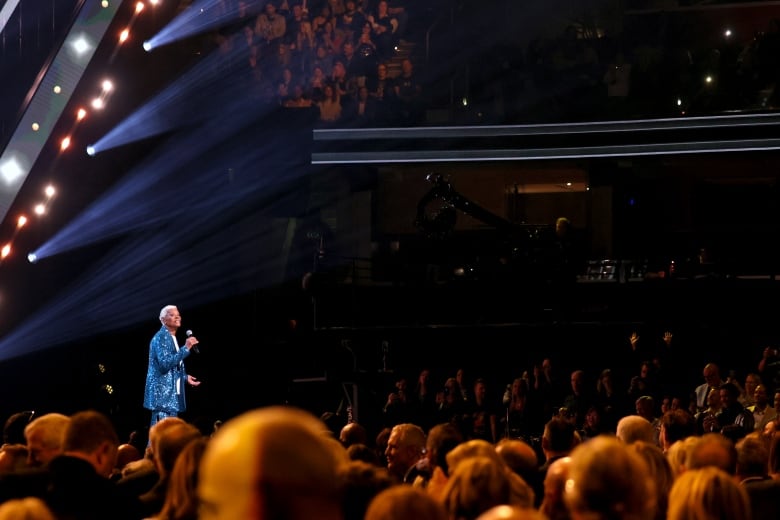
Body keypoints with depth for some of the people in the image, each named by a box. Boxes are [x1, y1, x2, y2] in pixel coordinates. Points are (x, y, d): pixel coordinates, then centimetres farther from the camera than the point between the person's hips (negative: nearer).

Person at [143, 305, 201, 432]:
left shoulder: (172, 338, 19)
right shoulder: (161, 337, -11)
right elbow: (165, 363, -23)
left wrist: (185, 377, 19)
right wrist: (186, 348, -22)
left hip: (171, 393, 10)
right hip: (162, 393, -10)